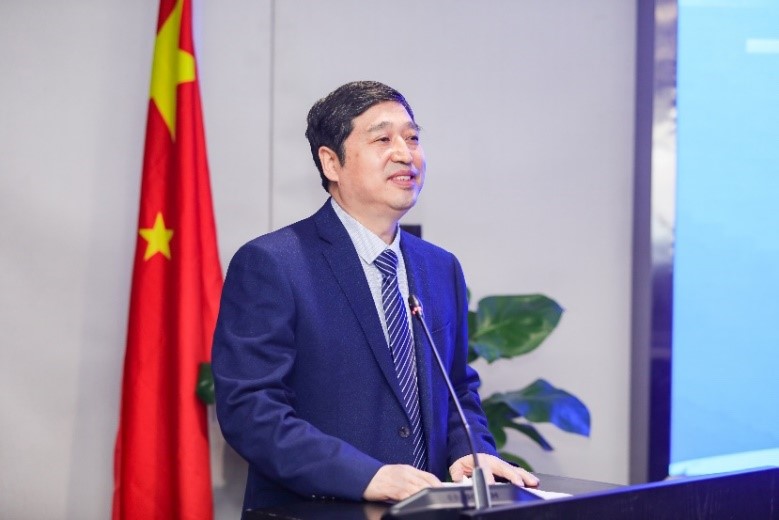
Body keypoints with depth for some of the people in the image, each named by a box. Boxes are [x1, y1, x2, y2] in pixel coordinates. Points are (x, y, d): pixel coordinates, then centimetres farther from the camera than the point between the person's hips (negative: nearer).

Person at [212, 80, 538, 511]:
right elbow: (248, 408, -12)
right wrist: (367, 476, -21)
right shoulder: (269, 265, -6)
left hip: (426, 511, 5)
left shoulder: (442, 269, 14)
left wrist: (472, 453, 1)